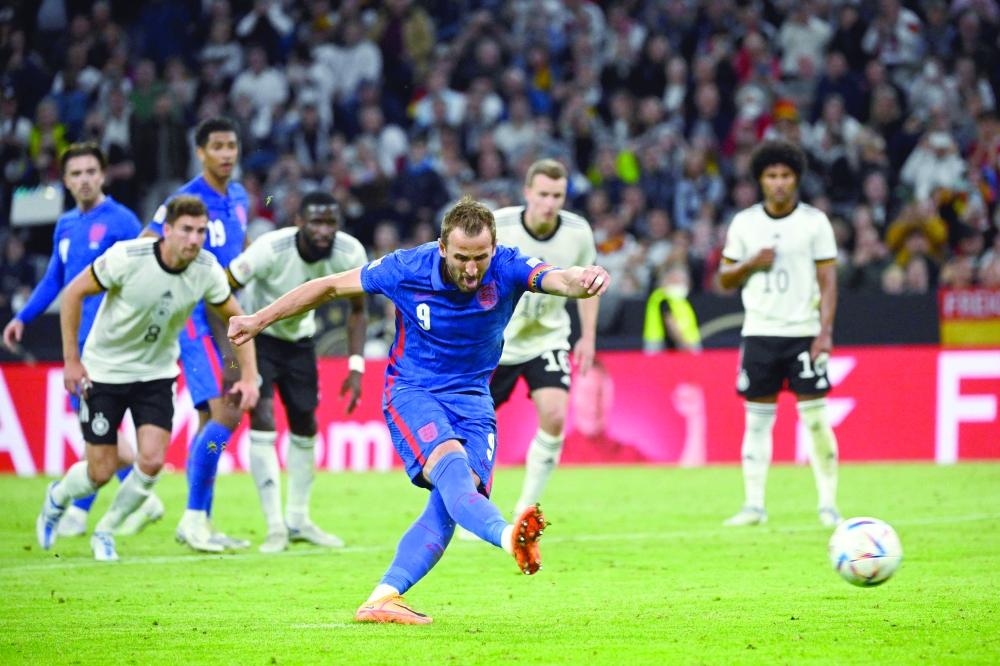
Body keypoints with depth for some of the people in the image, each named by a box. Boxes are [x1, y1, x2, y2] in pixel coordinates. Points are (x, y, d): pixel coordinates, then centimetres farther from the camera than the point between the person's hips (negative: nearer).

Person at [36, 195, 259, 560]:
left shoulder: (207, 270, -14)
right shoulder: (126, 257, -25)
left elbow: (236, 318, 2)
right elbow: (74, 293, -13)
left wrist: (249, 376, -7)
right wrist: (71, 358, -13)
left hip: (157, 373, 3)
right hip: (104, 371, -3)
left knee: (152, 462, -13)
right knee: (101, 472, -2)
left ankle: (105, 532, 13)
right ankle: (58, 496, 35)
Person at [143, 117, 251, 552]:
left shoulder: (238, 198, 12)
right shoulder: (186, 200, -12)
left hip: (227, 318, 8)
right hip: (196, 319, -8)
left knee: (214, 420, 9)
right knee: (225, 413, -18)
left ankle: (199, 523, 14)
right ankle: (194, 516, -13)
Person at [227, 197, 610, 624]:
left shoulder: (507, 268, -14)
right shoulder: (406, 269, -15)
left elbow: (558, 278, -34)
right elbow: (330, 287, -1)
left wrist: (583, 281, -59)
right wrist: (260, 319, 4)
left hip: (472, 398, 3)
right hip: (411, 392, -3)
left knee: (456, 495, -18)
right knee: (450, 462, -32)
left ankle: (382, 599, -17)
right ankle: (508, 537, -60)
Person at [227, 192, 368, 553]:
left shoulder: (350, 254, -21)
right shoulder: (270, 249, -34)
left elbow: (357, 312, -3)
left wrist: (356, 368, -12)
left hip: (299, 339, 5)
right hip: (256, 332, -5)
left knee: (305, 425, 10)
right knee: (262, 418, -18)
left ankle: (299, 520, 27)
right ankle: (275, 526, -13)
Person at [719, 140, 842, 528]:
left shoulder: (815, 222, 1)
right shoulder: (744, 223, 7)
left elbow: (828, 280, 0)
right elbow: (725, 280, 12)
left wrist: (825, 331, -10)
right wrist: (751, 263, -8)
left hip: (804, 332, -2)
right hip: (759, 332, 2)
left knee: (815, 419, -6)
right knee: (757, 420, 1)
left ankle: (828, 503, 1)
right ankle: (754, 504, 5)